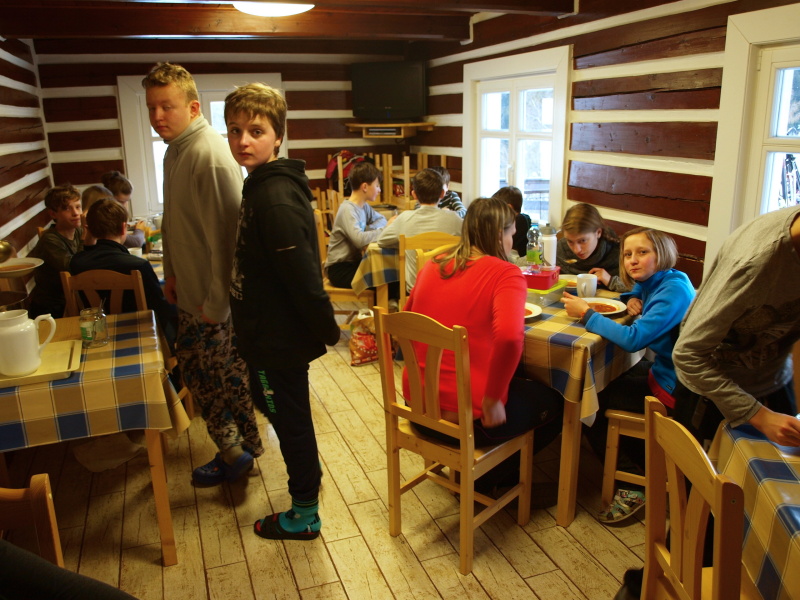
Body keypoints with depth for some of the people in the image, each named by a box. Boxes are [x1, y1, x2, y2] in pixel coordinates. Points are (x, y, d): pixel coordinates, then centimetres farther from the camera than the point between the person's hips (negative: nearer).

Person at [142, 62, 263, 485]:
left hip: (215, 297, -9)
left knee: (207, 377, 4)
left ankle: (234, 453, 25)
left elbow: (226, 234, -25)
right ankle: (245, 444, 36)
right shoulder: (176, 151, 9)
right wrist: (171, 271, 17)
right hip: (190, 291, 9)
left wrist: (216, 303, -22)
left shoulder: (210, 155, -22)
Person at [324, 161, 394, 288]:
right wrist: (385, 229, -21)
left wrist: (369, 229, -7)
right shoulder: (348, 210, -19)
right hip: (339, 268, -8)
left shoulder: (364, 206, 7)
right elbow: (359, 239, -33)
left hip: (354, 261, 8)